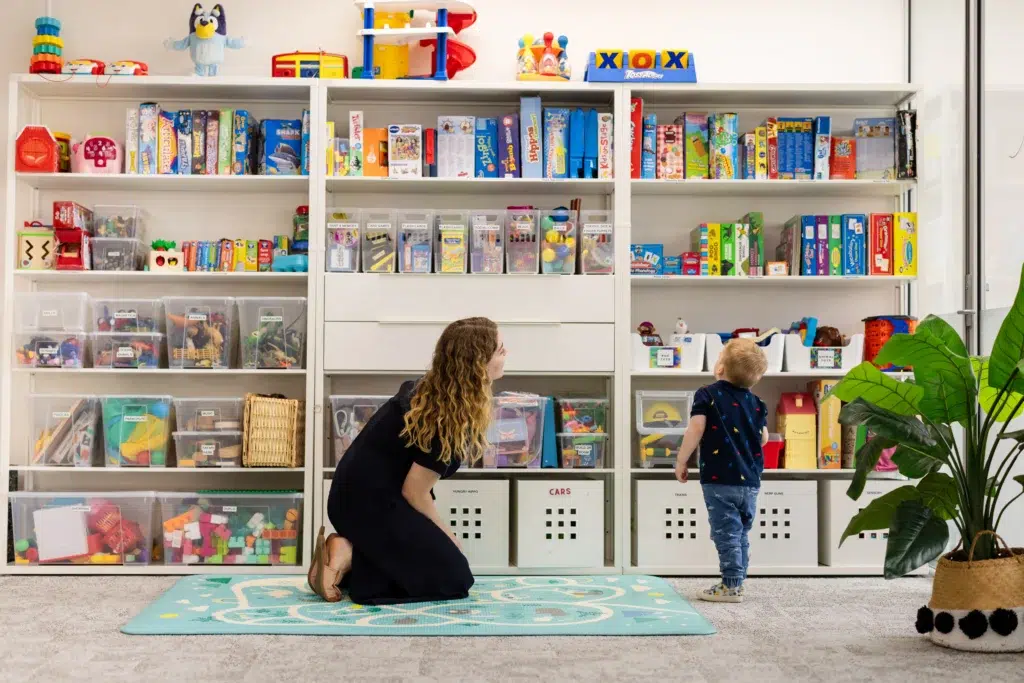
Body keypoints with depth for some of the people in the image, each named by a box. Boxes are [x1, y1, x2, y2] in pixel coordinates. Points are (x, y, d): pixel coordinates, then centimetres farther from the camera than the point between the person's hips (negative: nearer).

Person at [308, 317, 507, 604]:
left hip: (356, 492, 9)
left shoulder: (428, 388, 4)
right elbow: (415, 494, -17)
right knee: (454, 578, -3)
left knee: (428, 556, 18)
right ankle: (348, 557, -9)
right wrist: (448, 539, -1)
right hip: (369, 503, -9)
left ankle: (349, 548, 6)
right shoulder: (447, 419, -23)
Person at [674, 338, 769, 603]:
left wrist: (681, 461, -7)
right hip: (750, 480, 6)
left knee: (726, 534, -2)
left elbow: (696, 429, -17)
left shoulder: (707, 395, -6)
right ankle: (736, 582, 21)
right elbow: (763, 438, 11)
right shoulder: (755, 401, 9)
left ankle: (730, 586, 0)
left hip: (720, 479, -6)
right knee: (741, 535, 15)